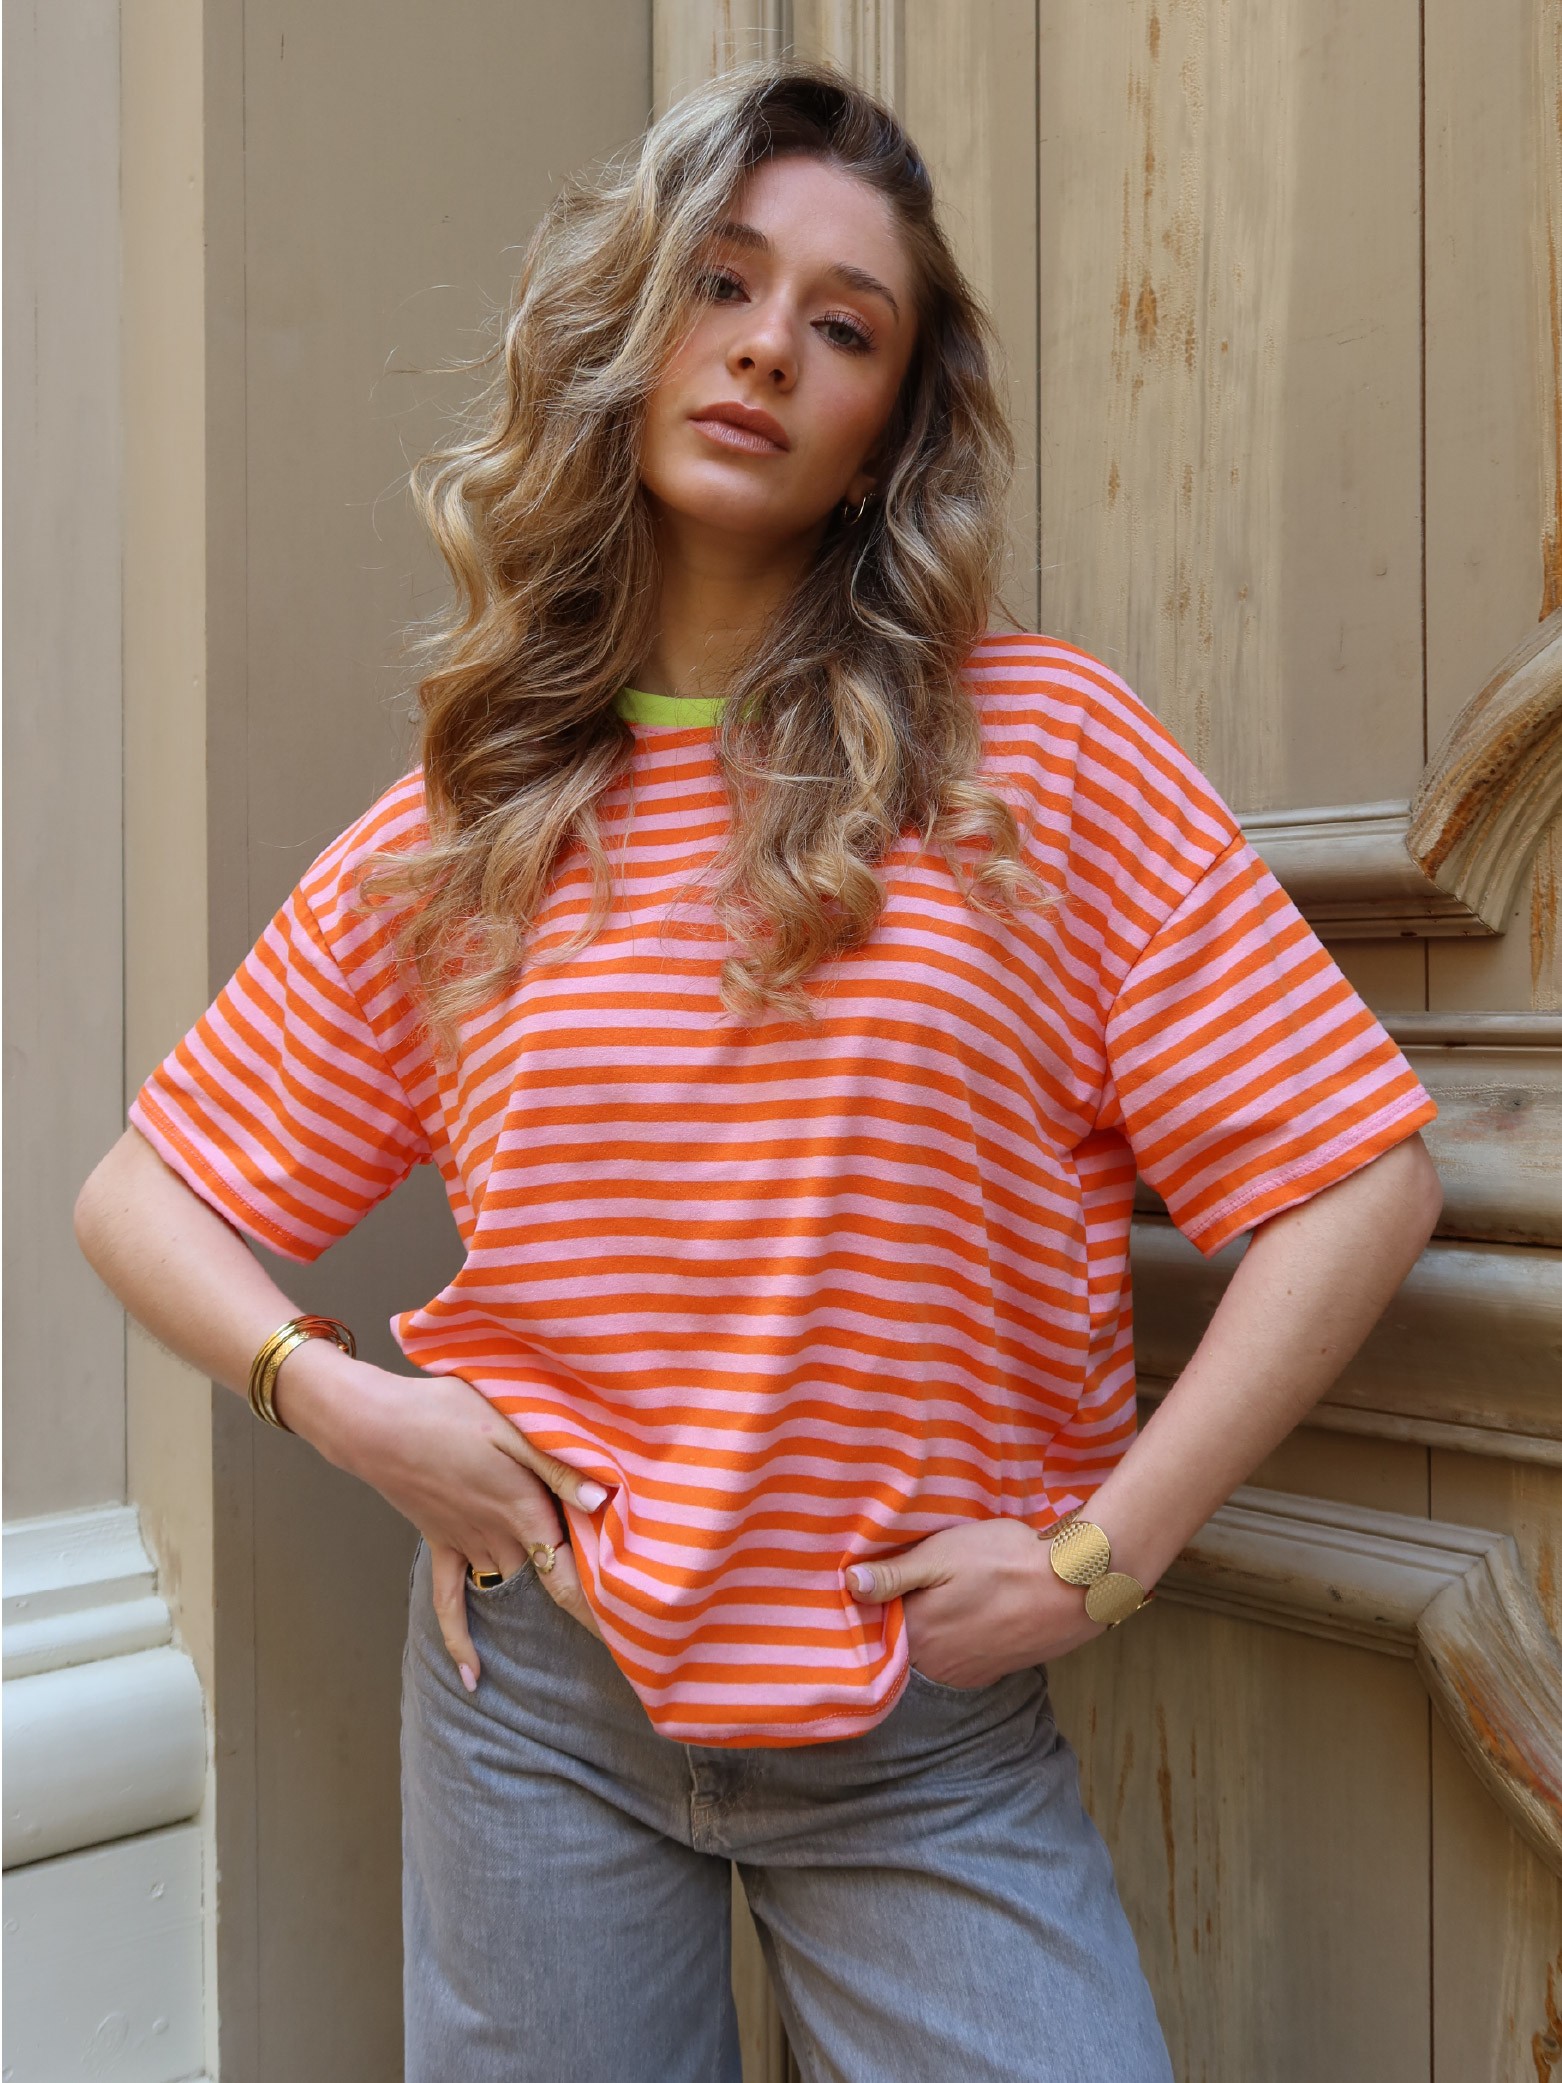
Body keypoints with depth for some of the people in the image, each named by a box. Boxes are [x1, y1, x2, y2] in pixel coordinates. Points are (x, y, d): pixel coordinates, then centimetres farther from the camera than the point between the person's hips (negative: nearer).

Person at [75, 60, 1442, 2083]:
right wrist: (330, 1392, -9)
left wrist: (1093, 1560, -10)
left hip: (928, 1727, -1)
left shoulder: (1038, 747, -6)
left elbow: (1359, 1182, -8)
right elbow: (139, 1193, 9)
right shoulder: (460, 824, 2)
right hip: (539, 1685, 2)